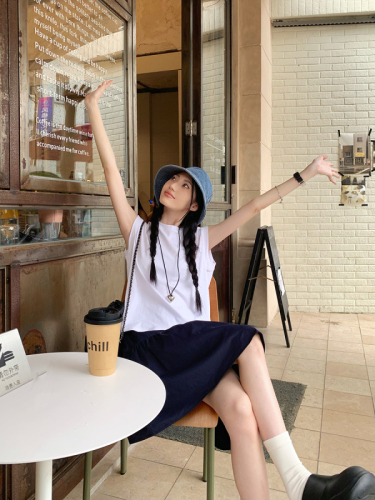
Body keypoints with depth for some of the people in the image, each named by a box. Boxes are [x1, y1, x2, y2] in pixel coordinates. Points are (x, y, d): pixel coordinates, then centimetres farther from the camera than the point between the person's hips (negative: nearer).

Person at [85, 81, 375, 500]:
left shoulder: (201, 239, 17)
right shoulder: (138, 232, 11)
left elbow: (255, 207, 14)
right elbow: (111, 170, 6)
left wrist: (305, 174, 13)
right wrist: (93, 109, 5)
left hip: (195, 344, 3)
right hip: (148, 343, -3)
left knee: (240, 408, -29)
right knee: (247, 340, -29)